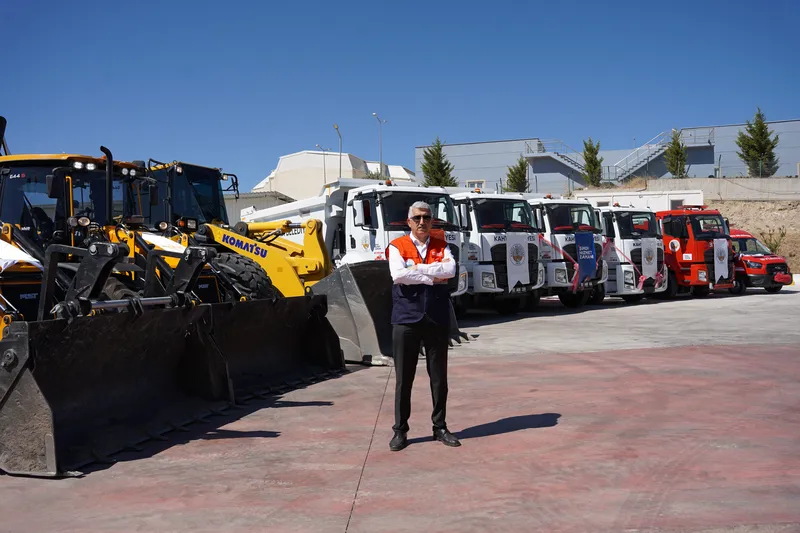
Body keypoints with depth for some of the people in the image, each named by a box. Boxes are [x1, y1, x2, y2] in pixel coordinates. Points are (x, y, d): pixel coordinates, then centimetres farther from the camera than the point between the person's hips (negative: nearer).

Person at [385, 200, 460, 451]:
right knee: (403, 377, 3)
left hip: (437, 318, 3)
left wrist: (416, 269, -15)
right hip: (406, 318, -2)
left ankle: (440, 427, 22)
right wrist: (432, 277, -13)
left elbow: (450, 270, -12)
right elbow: (398, 275, -17)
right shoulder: (397, 247, 1)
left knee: (439, 376, 9)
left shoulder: (441, 247, 9)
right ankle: (400, 430, 13)